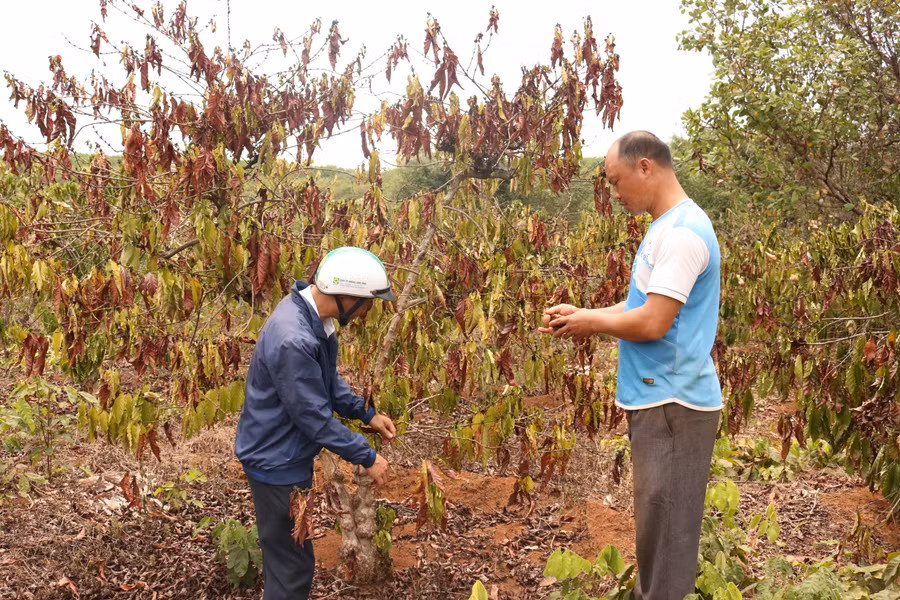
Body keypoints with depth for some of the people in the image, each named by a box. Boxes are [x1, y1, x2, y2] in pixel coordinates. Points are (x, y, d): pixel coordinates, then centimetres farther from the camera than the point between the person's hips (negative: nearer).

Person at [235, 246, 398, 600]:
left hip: (290, 452, 9)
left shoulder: (313, 311, -4)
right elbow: (314, 416, -26)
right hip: (277, 461, -9)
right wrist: (366, 457, -16)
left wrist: (367, 413, 5)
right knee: (290, 565, 7)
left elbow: (328, 381, 11)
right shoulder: (293, 339, -34)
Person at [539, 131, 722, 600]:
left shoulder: (682, 232, -19)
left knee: (665, 528, 2)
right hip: (659, 398, 10)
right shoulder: (666, 227, 13)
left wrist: (593, 323, -7)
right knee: (656, 521, 18)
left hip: (674, 403, -10)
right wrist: (581, 314, 6)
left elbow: (652, 323, -23)